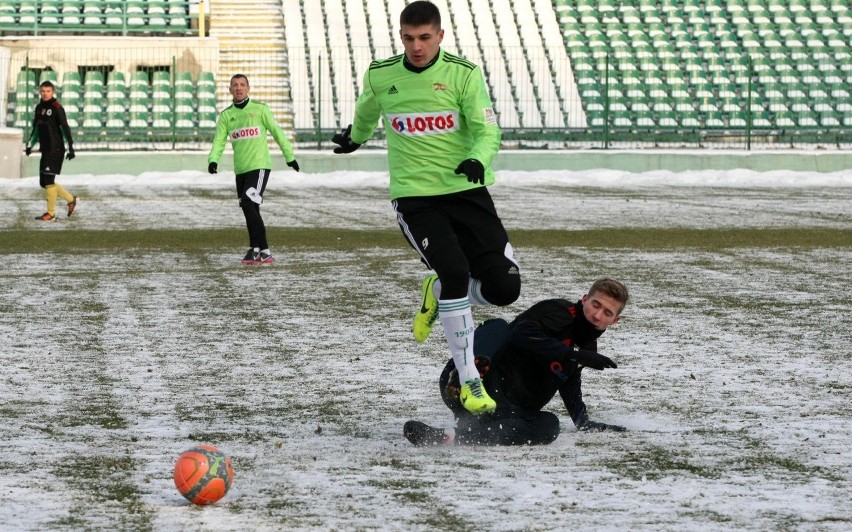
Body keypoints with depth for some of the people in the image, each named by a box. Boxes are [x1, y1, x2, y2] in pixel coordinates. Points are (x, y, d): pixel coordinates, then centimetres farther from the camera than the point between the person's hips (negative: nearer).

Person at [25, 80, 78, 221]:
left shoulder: (57, 108, -9)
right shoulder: (39, 108, 14)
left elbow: (65, 128, -13)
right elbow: (36, 128, 26)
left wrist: (71, 147, -18)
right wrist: (30, 145, 25)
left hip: (55, 150, -8)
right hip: (45, 150, 8)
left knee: (48, 180, -9)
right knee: (44, 182, 9)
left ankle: (51, 214, -2)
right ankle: (71, 199, 22)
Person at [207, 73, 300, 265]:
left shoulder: (260, 109, -3)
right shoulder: (226, 115, 8)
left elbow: (277, 133, 3)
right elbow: (219, 141, 3)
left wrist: (289, 156, 7)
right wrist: (213, 160, -15)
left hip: (259, 166, -5)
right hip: (240, 170, 5)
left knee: (248, 204, -19)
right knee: (251, 212, 6)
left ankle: (257, 248, -13)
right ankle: (263, 252, 13)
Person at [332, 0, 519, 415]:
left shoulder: (463, 74, -5)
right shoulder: (380, 76, 1)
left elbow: (488, 130, -8)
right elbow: (366, 111, 24)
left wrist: (478, 160, -30)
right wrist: (355, 137, 43)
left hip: (466, 190, 1)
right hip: (414, 197, -1)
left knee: (503, 287, -10)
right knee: (454, 270, -22)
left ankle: (438, 294, 22)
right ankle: (468, 381, -12)